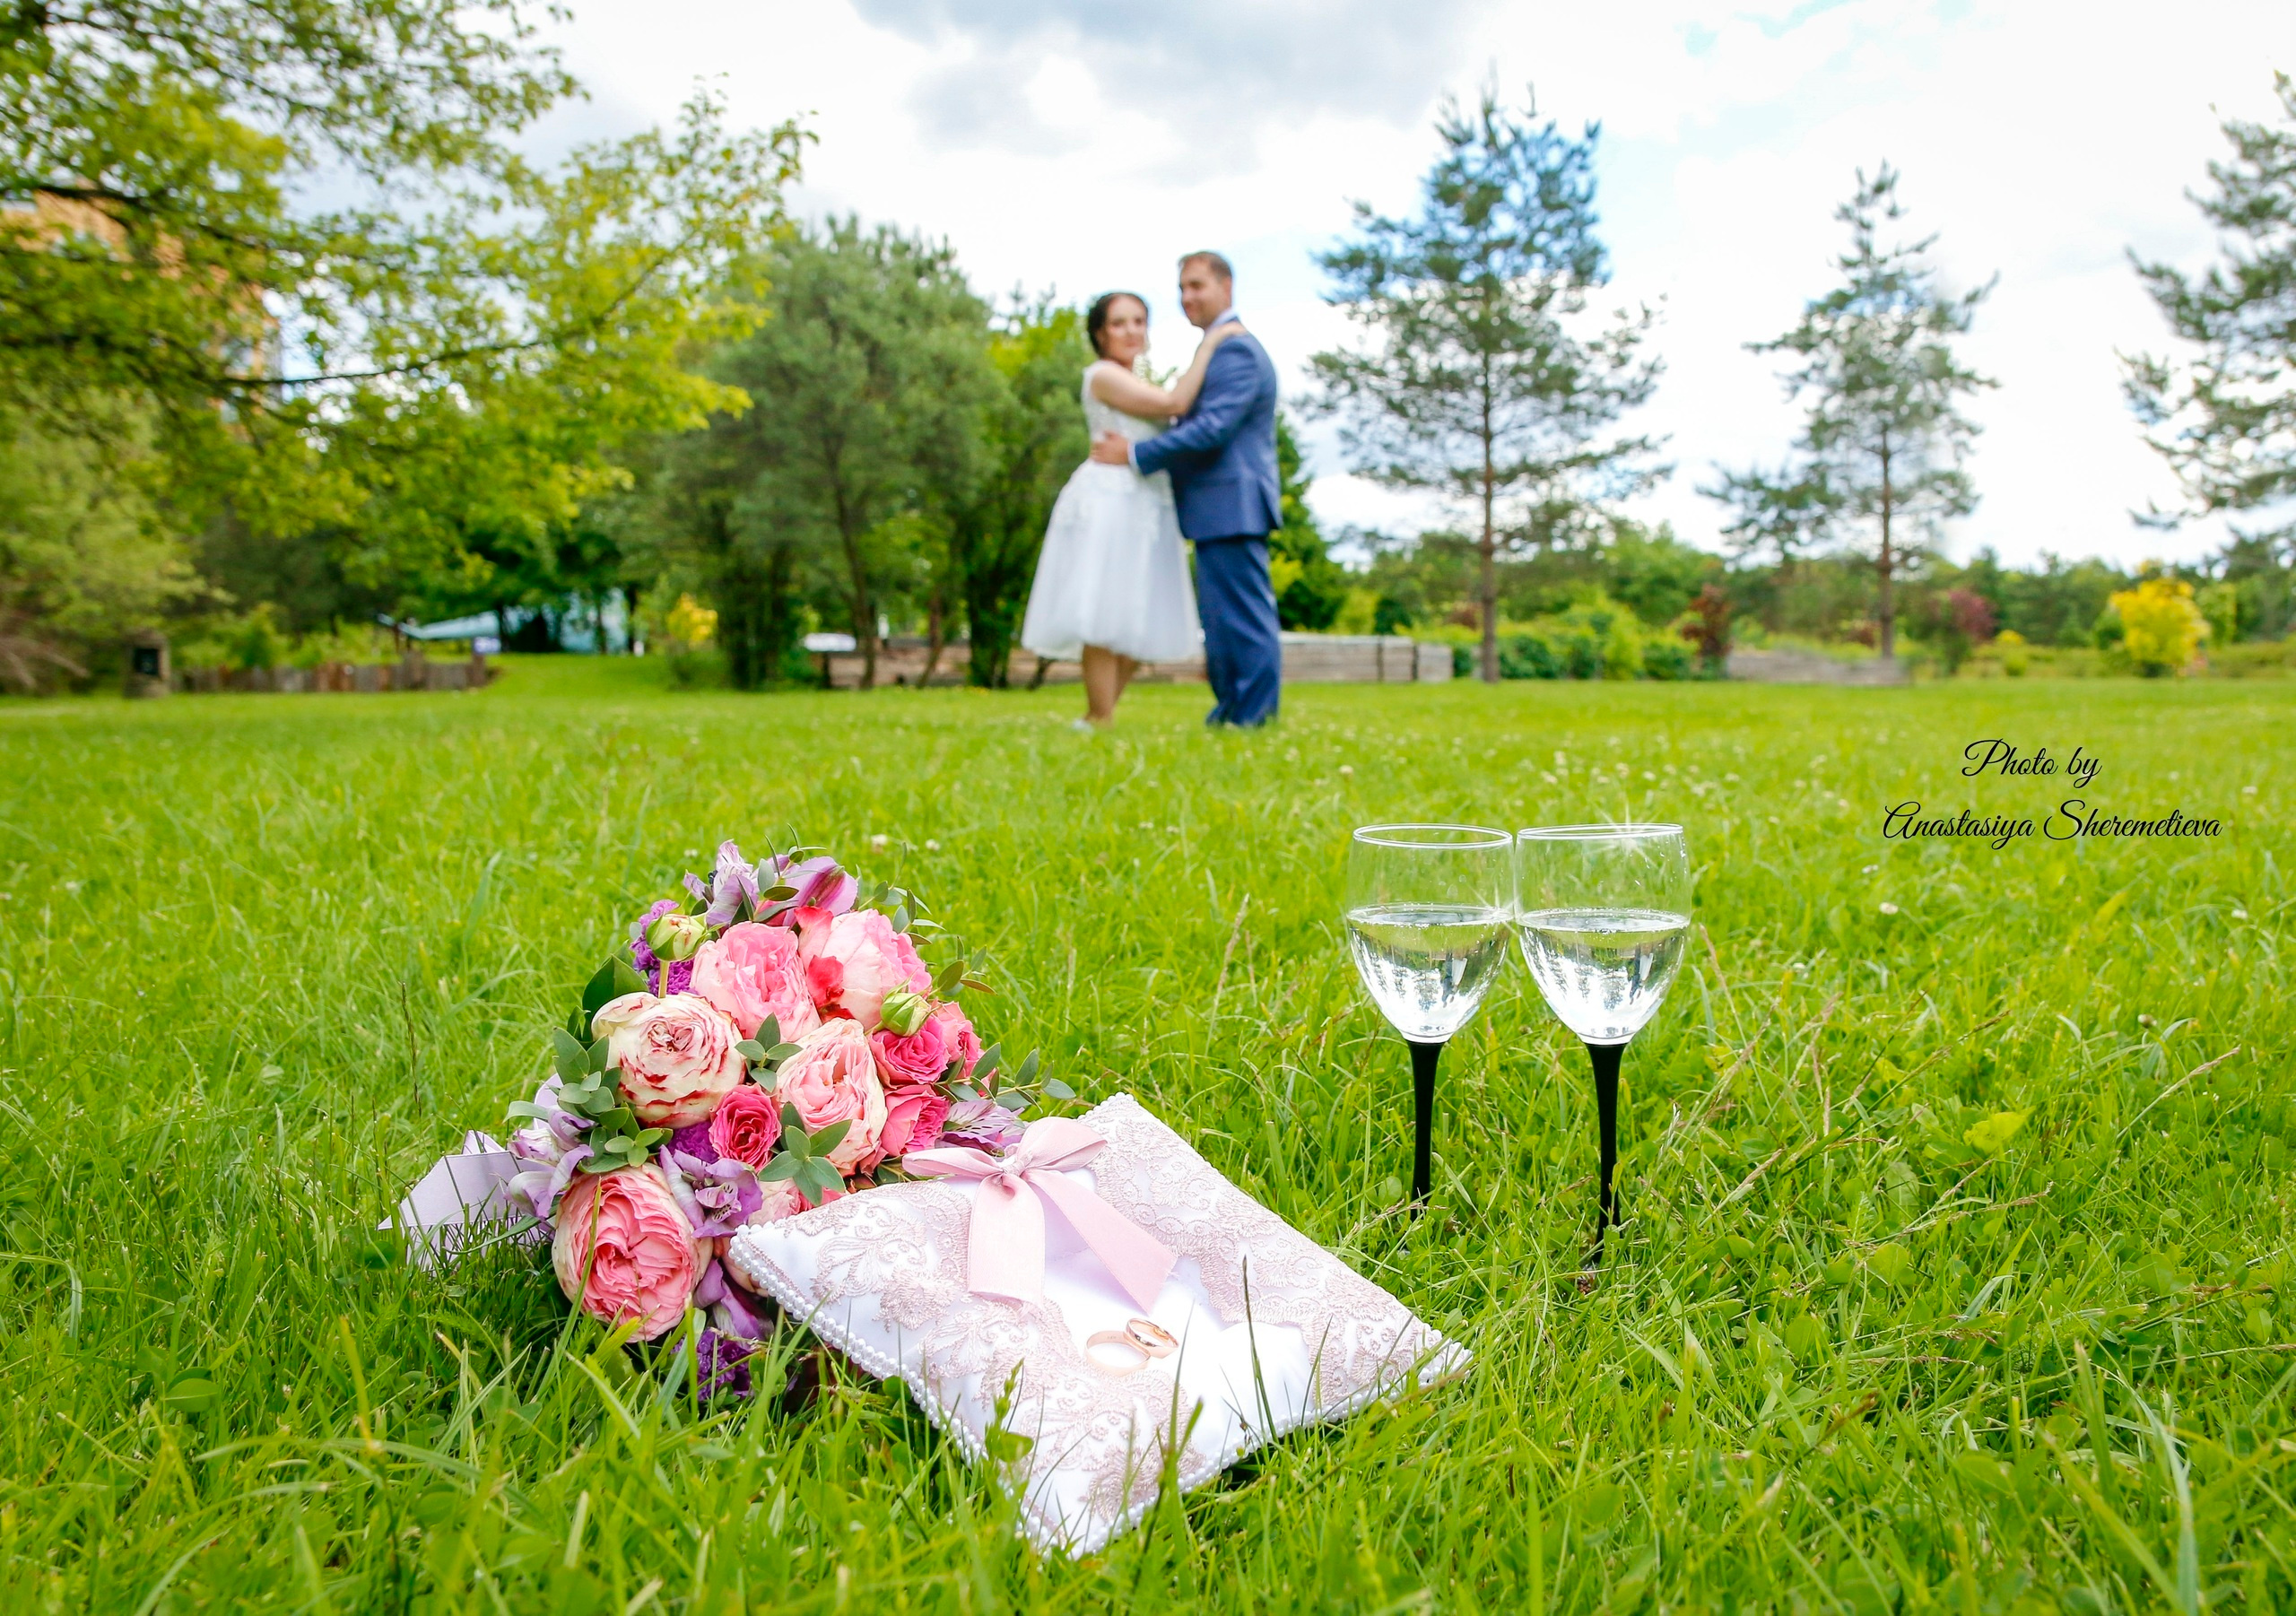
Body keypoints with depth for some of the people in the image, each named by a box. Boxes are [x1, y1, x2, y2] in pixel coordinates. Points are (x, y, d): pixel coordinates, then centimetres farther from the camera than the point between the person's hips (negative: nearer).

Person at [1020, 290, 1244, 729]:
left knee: (1143, 627, 7)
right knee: (1106, 618, -10)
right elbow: (1175, 404, -12)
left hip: (1148, 510, 9)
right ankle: (1101, 723, -7)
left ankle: (1095, 716, 14)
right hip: (1109, 505, -9)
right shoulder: (1103, 375, -4)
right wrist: (1209, 344, -6)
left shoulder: (1139, 386, 24)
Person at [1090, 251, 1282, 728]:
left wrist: (1135, 453, -17)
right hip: (1220, 510, 11)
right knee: (1221, 619, 14)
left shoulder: (1237, 350, -13)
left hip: (1232, 505, -11)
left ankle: (1252, 717, -3)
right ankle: (1229, 713, 21)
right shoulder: (1215, 351, 21)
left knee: (1243, 616, -7)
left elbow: (1212, 429, -21)